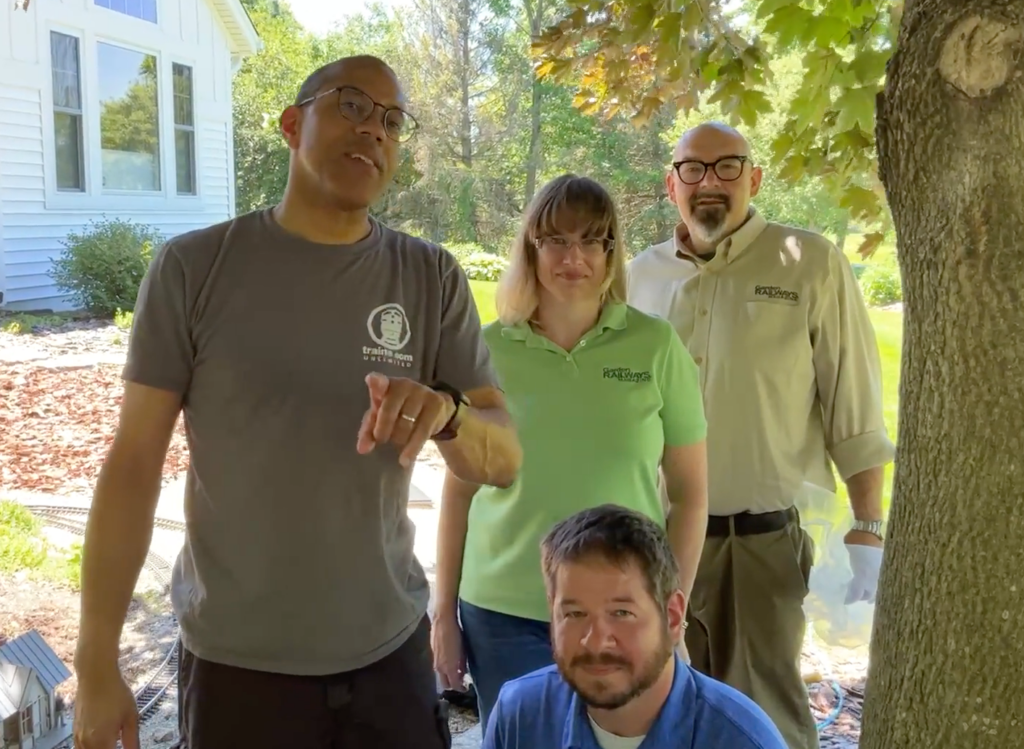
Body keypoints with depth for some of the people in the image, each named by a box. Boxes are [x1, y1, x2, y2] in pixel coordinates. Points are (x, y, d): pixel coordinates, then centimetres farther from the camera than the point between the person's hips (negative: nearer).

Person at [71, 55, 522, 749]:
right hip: (235, 661, -1)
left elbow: (504, 461, -6)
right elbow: (133, 463, -5)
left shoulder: (433, 278, -3)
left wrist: (445, 413, -28)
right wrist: (98, 664, -5)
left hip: (391, 648, 2)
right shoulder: (194, 266, -7)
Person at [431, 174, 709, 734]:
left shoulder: (656, 345, -5)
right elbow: (459, 490, 3)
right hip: (503, 615, 0)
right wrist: (444, 614, 4)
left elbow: (689, 492, 1)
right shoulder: (488, 349, -4)